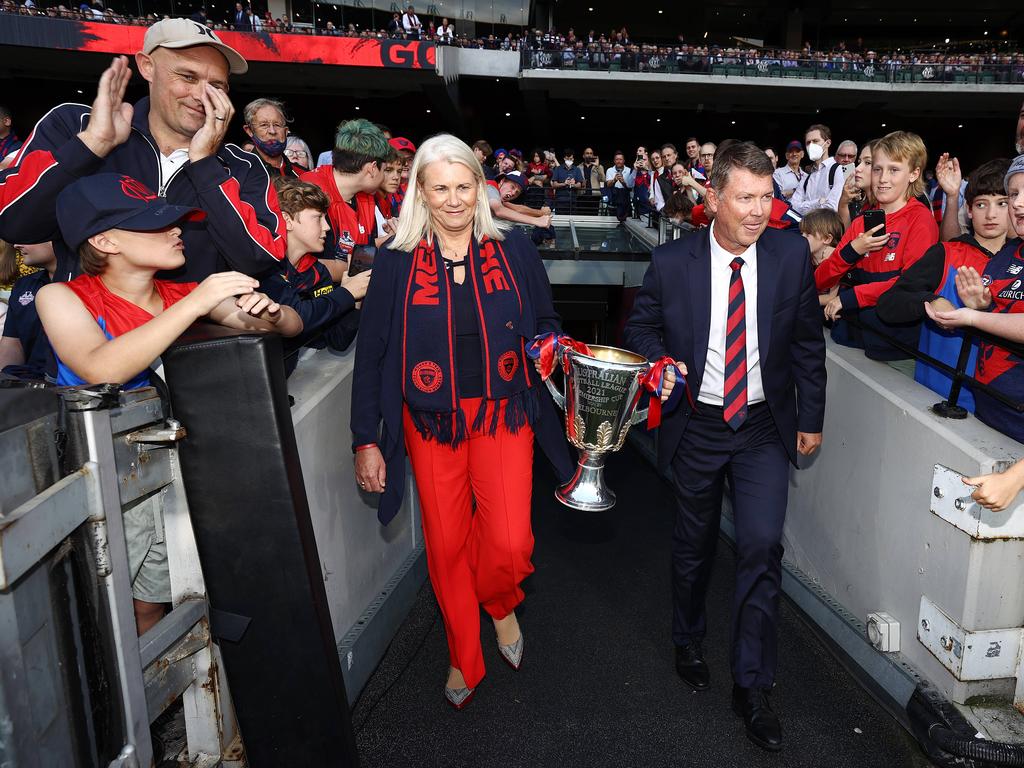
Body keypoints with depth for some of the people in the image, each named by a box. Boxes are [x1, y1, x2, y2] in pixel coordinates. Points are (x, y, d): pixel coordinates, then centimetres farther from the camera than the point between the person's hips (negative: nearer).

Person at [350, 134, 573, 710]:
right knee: (446, 546, 8)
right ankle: (465, 658, 33)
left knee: (511, 544, -10)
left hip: (503, 414, 0)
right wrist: (366, 440, -1)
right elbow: (372, 355, 1)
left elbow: (547, 326, 9)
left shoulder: (513, 250, 0)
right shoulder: (397, 263, -2)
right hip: (431, 423, 1)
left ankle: (500, 603, 28)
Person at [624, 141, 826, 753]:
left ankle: (753, 687, 11)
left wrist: (811, 418, 6)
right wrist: (660, 360, -17)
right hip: (697, 426, 0)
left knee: (763, 545, -8)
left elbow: (808, 341, 3)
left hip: (764, 426, 0)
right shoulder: (672, 261, -11)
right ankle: (689, 640, 43)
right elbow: (641, 325, 4)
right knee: (695, 543, 16)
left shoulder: (791, 255, -7)